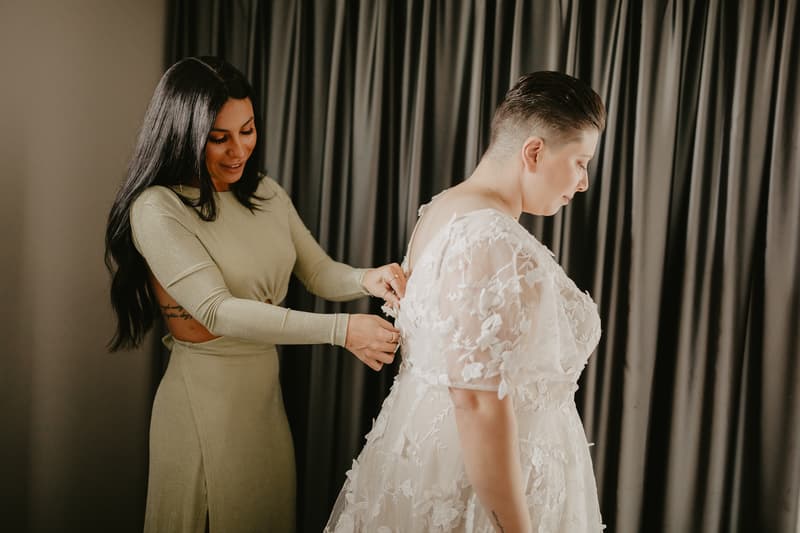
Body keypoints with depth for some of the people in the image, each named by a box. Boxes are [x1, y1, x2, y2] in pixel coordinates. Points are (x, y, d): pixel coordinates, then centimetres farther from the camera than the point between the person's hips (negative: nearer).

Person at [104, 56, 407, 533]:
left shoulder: (266, 193, 4)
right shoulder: (157, 208, -18)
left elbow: (319, 273, 4)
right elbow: (218, 311, -25)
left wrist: (366, 279, -20)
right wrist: (341, 330, -31)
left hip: (268, 387, 7)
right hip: (206, 398, -6)